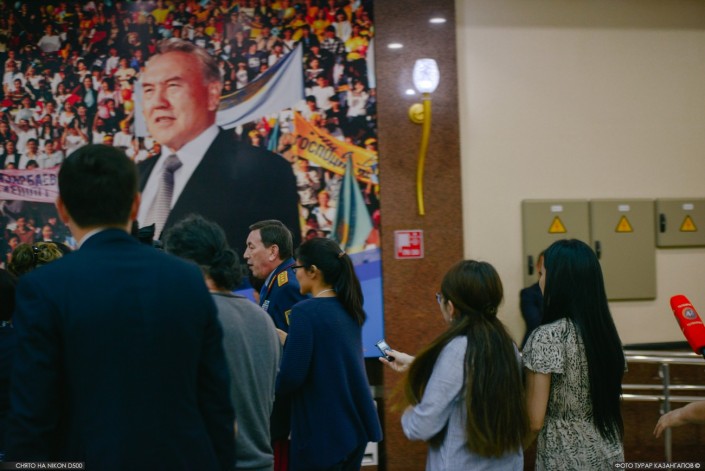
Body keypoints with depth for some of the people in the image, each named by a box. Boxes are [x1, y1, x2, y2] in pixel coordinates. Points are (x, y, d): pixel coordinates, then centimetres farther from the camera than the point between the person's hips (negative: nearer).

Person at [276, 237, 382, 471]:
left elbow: (290, 378, -20)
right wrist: (288, 340, 22)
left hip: (322, 432, -8)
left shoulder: (305, 311, -16)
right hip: (356, 426, 8)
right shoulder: (348, 309, 8)